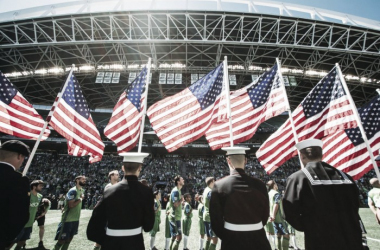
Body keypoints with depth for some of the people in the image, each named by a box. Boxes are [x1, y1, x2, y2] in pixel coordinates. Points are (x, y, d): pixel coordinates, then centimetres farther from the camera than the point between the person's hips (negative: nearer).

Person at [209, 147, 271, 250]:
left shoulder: (219, 185, -14)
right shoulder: (259, 185, -8)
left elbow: (215, 218, -9)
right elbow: (265, 214, 2)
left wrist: (225, 237, 7)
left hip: (232, 240, -1)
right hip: (258, 239, 1)